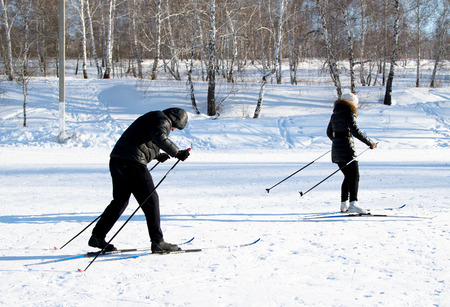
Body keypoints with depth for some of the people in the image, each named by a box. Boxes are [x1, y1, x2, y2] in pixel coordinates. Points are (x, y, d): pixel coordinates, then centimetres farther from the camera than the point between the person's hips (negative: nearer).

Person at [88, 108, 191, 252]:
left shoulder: (152, 118, 28)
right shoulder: (163, 120, -2)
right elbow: (158, 137, -24)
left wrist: (156, 155, 41)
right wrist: (177, 153, -21)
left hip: (116, 159, 10)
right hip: (132, 163, -10)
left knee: (120, 200, 17)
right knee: (150, 200, -3)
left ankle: (97, 236, 17)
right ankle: (157, 241, -2)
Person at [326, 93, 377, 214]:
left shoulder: (335, 114, 16)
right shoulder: (349, 114, -8)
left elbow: (329, 132, 23)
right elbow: (355, 131, -18)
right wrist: (370, 143, -13)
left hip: (336, 148, 8)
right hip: (347, 149, -8)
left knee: (348, 176, 15)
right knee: (354, 176, -9)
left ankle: (344, 204, 14)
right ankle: (353, 203, -21)